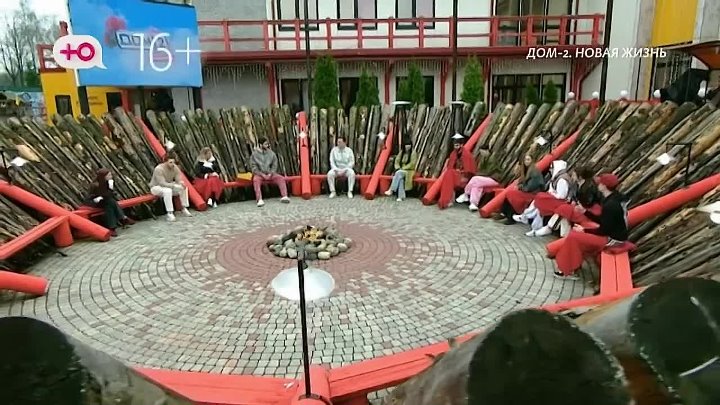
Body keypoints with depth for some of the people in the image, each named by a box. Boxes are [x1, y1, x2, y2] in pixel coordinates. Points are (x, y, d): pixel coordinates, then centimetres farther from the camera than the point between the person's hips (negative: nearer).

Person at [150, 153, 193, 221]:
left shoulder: (175, 168, -10)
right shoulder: (159, 169, -28)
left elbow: (178, 179, -8)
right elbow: (162, 183, -32)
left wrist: (181, 183, -33)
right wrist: (174, 185, -41)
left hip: (168, 186, 7)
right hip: (156, 187, -6)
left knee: (183, 187, -14)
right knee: (167, 191, -38)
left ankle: (184, 209, -6)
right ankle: (169, 213, -36)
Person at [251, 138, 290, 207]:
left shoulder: (271, 153, 5)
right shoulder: (255, 154, -2)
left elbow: (275, 165, 5)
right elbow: (254, 168, -5)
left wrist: (270, 173, -12)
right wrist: (262, 175, -17)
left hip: (270, 174, 3)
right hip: (259, 174, -3)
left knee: (281, 178, -21)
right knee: (256, 180, -36)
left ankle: (284, 197, -33)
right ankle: (260, 200, -46)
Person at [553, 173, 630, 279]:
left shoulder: (610, 205, -26)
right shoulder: (614, 199, 5)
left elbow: (604, 230, -21)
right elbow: (602, 220, 12)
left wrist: (584, 230, -10)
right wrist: (585, 212, 12)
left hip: (613, 239, -10)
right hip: (614, 234, 10)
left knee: (573, 237, -11)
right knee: (576, 233, 12)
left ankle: (568, 271, 3)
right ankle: (571, 267, 14)